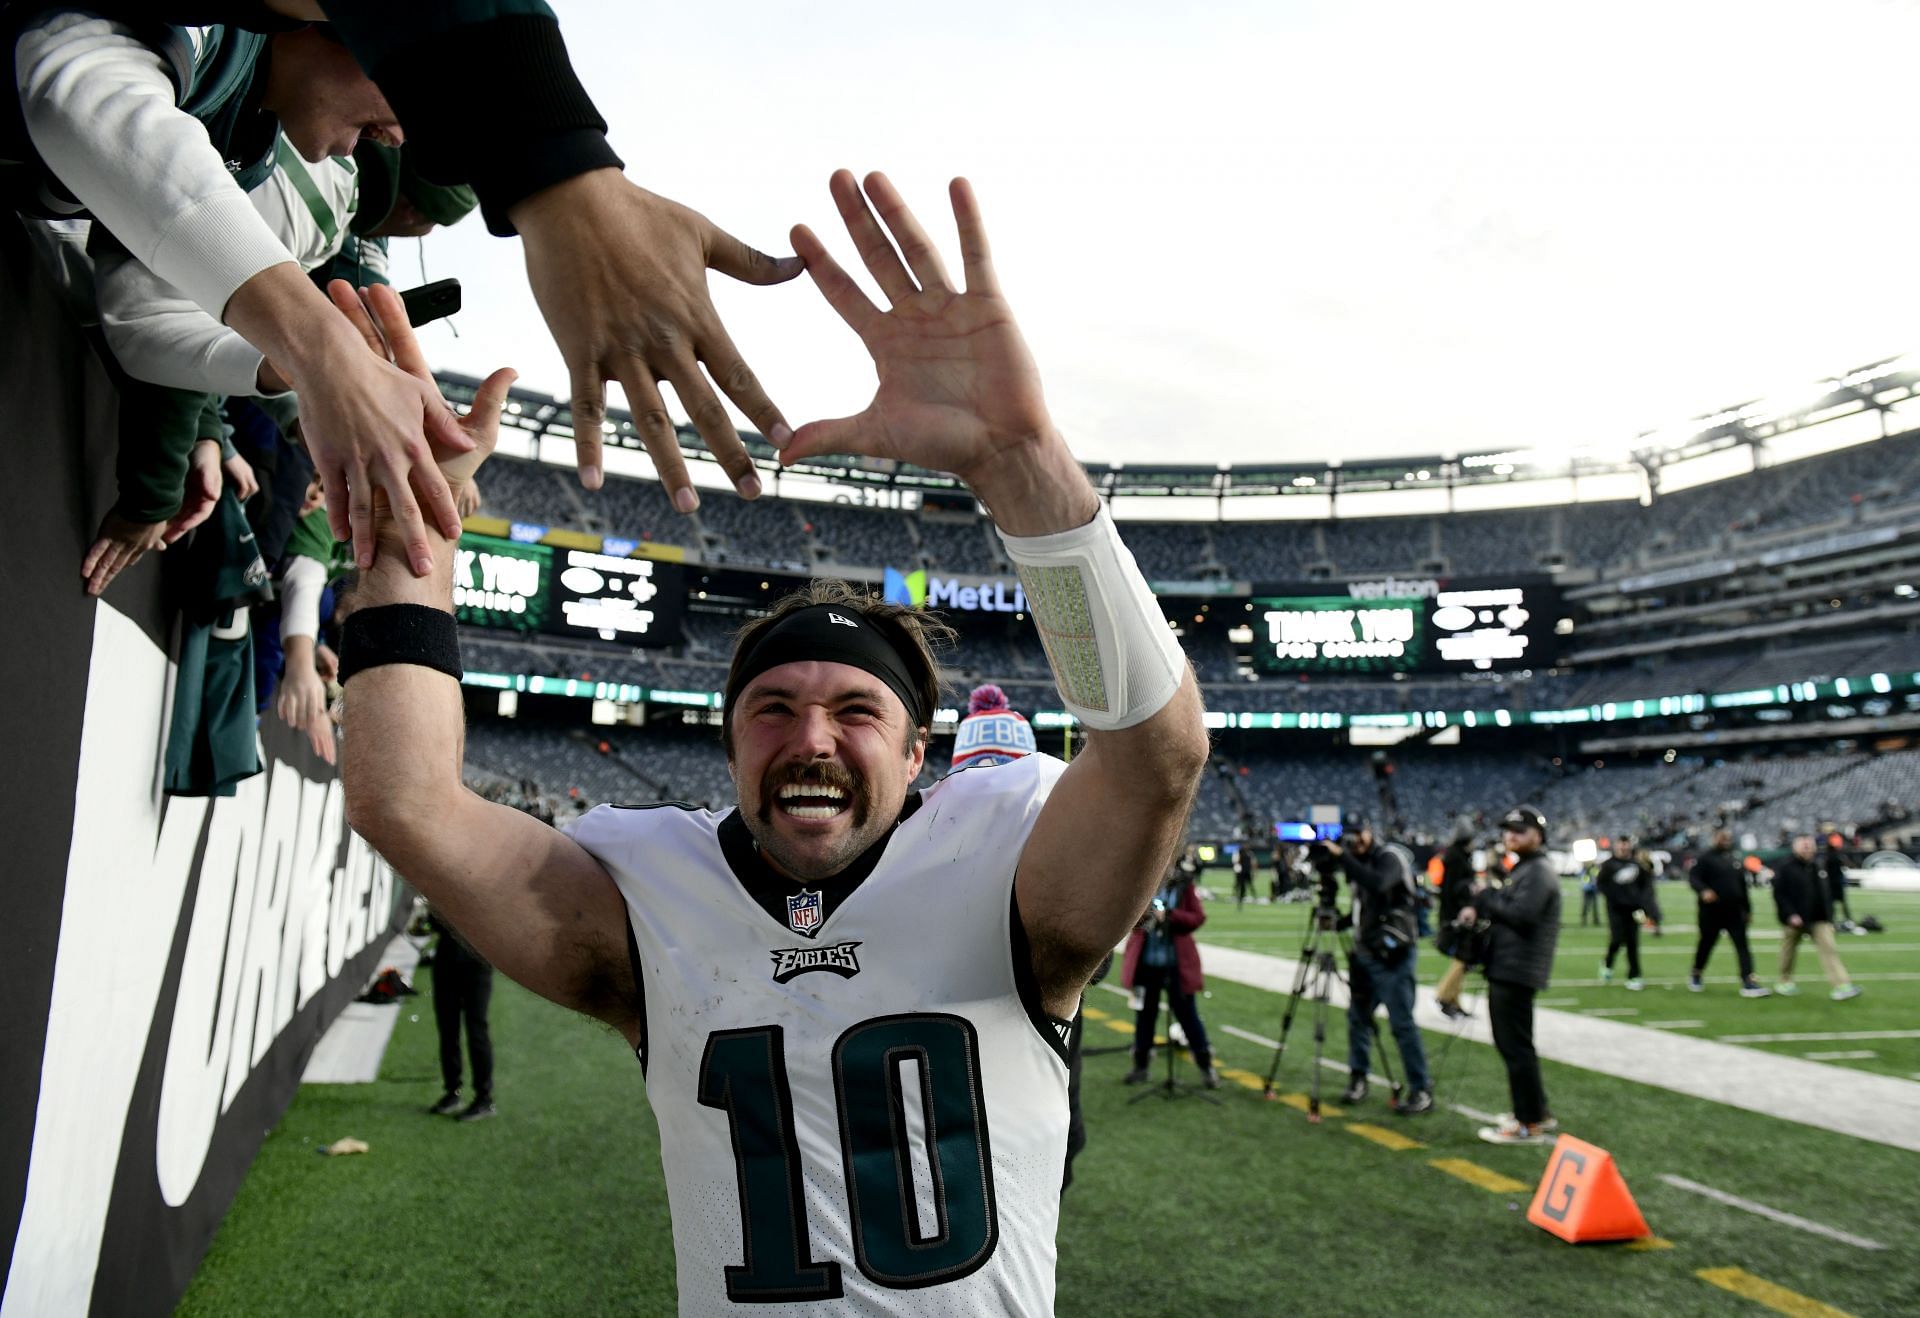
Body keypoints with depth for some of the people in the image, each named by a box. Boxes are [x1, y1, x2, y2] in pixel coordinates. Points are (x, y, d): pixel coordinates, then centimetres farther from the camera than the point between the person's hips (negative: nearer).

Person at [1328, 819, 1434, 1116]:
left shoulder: (1389, 858, -9)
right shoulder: (1359, 864, 13)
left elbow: (1377, 883, -32)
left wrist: (1341, 856, -30)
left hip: (1393, 955, -8)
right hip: (1365, 953, 8)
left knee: (1402, 1023, -6)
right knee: (1358, 1014, 8)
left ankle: (1422, 1090, 1)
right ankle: (1358, 1078, 19)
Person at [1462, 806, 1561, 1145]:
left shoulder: (1538, 872, -13)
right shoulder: (1521, 869, 20)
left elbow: (1521, 914, -25)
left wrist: (1485, 896, -13)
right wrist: (1479, 908, 4)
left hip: (1518, 972, -11)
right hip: (1505, 970, 11)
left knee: (1516, 1046, -6)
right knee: (1511, 1043, 18)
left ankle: (1530, 1124, 2)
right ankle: (1536, 1112, 28)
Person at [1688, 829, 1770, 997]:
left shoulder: (1735, 860, 13)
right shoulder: (1705, 858, -5)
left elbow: (1742, 887, 19)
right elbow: (1693, 877, -16)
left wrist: (1747, 909, 19)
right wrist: (1703, 890, -36)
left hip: (1735, 912, 5)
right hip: (1711, 912, -4)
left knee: (1742, 945, -6)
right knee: (1706, 944, 9)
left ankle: (1748, 982, -9)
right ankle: (1695, 975, 30)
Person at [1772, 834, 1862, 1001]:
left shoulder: (1819, 865, 6)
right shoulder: (1785, 867, -11)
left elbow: (1827, 893, 13)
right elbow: (1779, 894, -16)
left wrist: (1829, 915, 10)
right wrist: (1790, 915, -22)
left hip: (1819, 918, 4)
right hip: (1794, 919, -4)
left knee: (1829, 949, -9)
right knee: (1788, 951, 10)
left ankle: (1840, 986, -12)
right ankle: (1785, 982, 28)